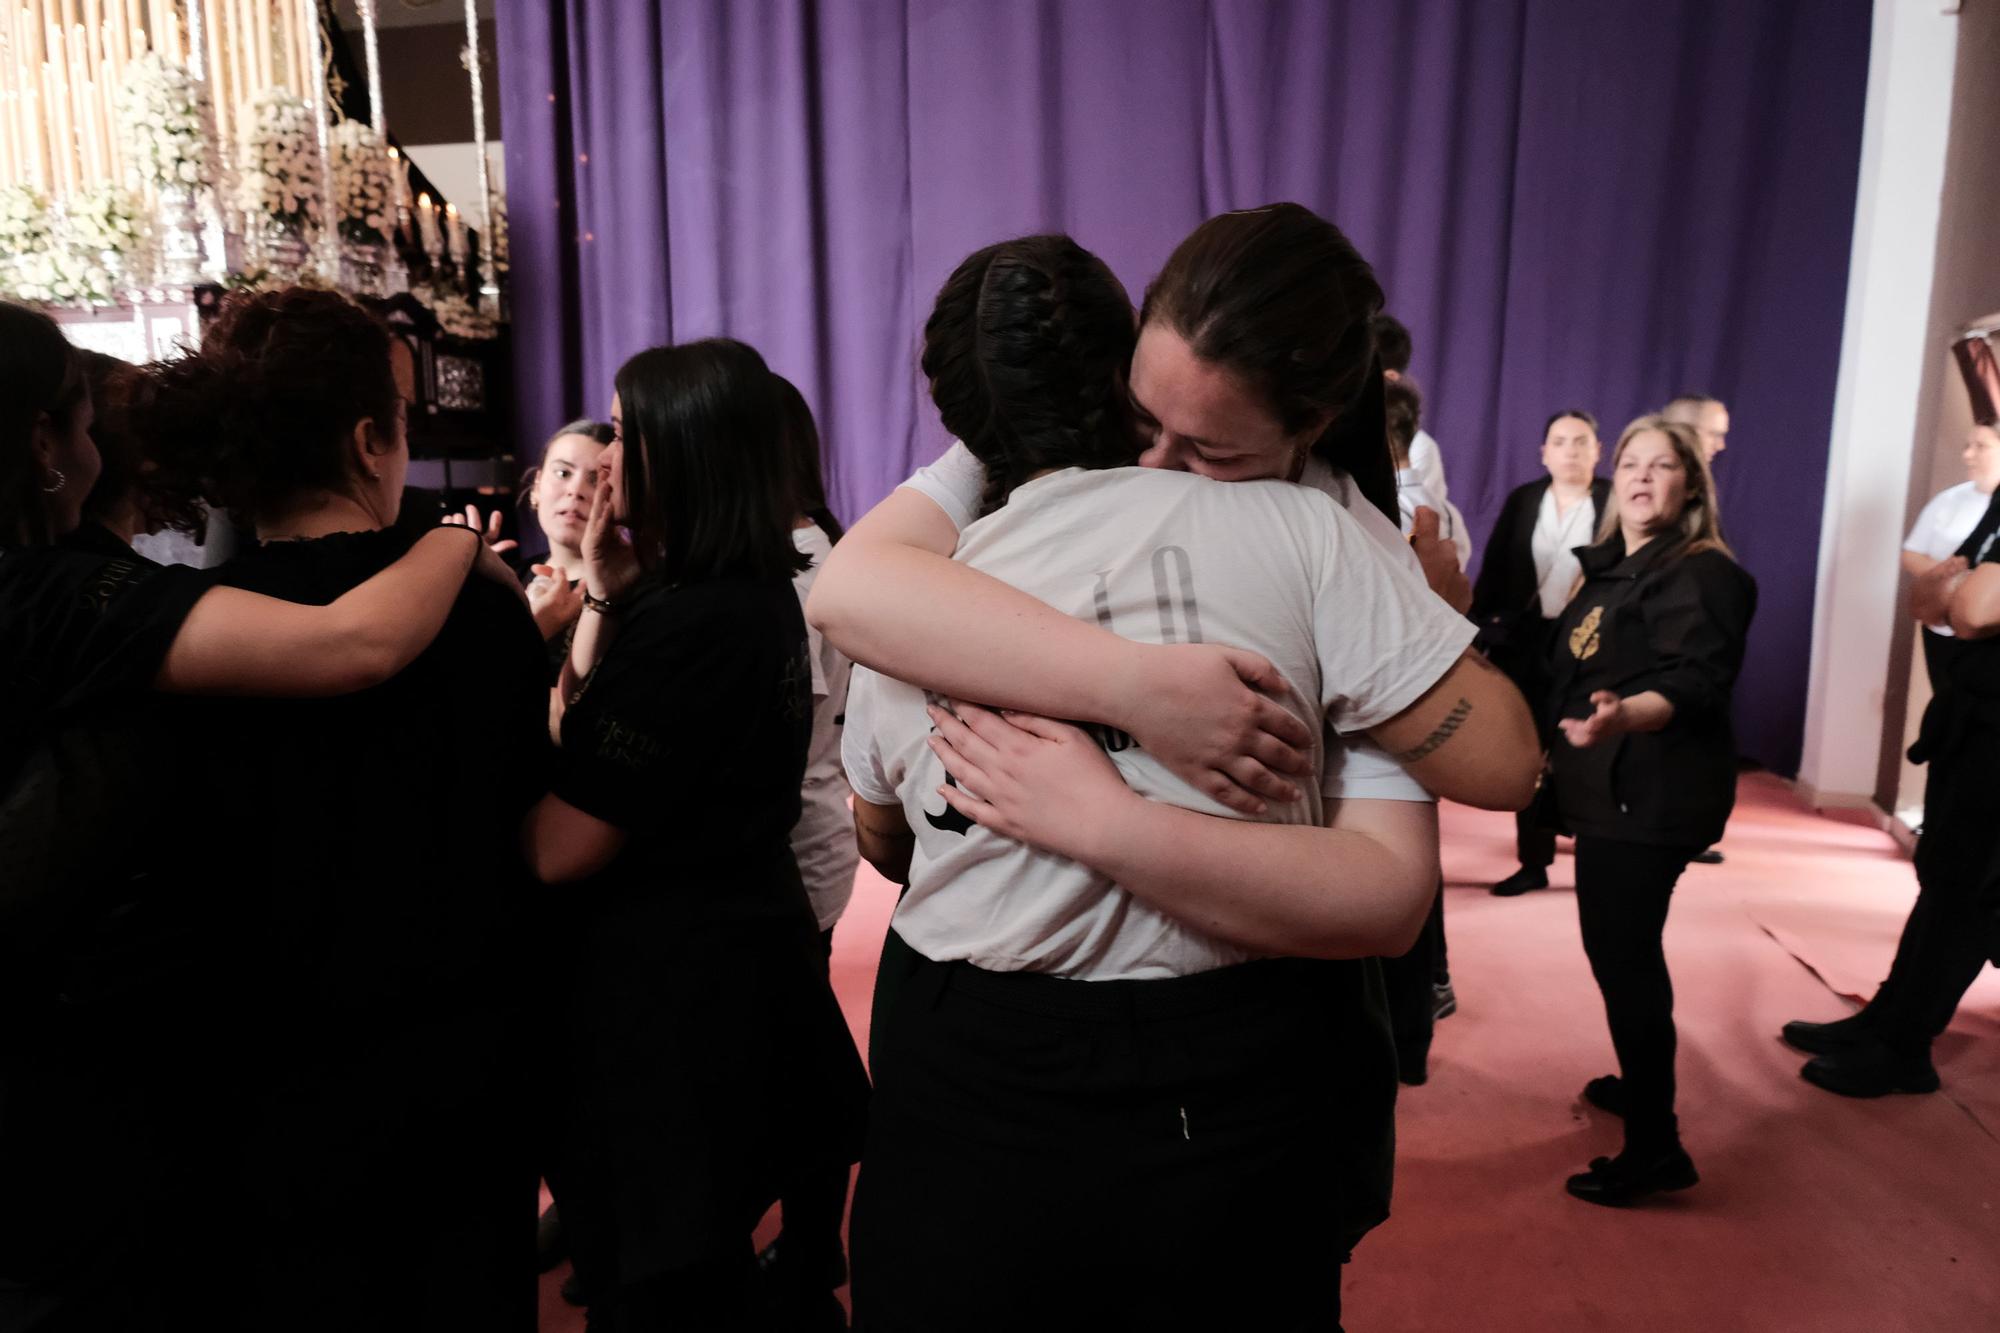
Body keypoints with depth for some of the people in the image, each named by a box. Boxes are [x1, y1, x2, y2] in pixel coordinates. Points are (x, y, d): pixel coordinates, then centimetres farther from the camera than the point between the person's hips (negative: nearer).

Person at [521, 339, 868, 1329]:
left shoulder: (690, 623, -25)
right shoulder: (758, 596, 6)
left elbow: (557, 850, -22)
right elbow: (591, 726, 11)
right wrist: (602, 596, -1)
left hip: (668, 1002, -10)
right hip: (737, 959, 10)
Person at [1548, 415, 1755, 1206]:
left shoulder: (1703, 574, -13)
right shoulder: (1606, 565, 13)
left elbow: (1694, 685, -27)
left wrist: (1623, 715, -47)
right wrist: (1558, 746, 32)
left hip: (1653, 794, -9)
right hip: (1612, 788, 9)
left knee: (1622, 955, -9)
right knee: (1620, 948, 19)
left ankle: (1655, 1145, 0)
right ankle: (1641, 1082, 36)